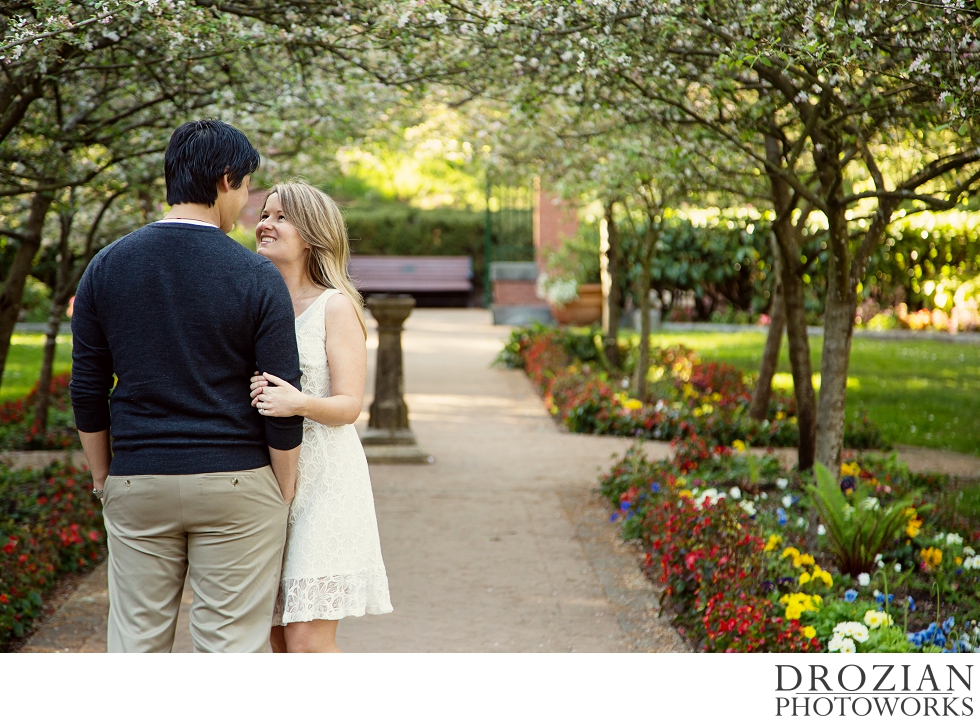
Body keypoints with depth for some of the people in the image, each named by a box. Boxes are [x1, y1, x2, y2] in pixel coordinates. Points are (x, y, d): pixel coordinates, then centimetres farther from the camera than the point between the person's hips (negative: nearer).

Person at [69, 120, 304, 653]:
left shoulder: (106, 267, 2)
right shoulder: (256, 278, -8)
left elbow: (87, 392, 5)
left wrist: (102, 478, 16)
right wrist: (284, 496, 4)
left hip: (137, 484, 3)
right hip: (235, 484, -3)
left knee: (136, 644, 11)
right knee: (230, 644, 4)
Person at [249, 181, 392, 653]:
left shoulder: (335, 306, -4)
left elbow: (349, 404, -10)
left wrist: (299, 403, -30)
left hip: (321, 483, -5)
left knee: (308, 642, -11)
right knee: (278, 641, 6)